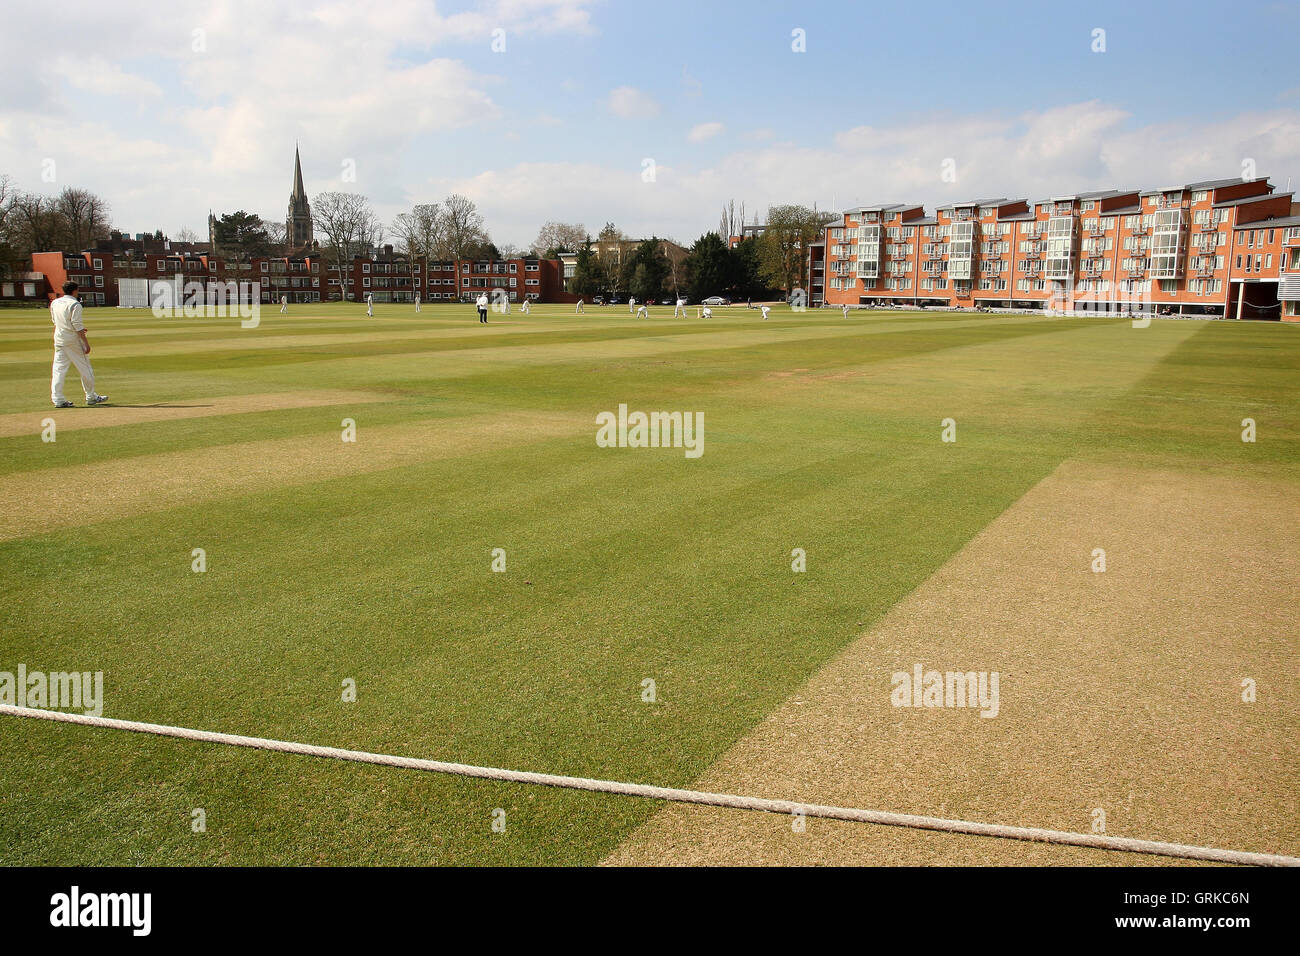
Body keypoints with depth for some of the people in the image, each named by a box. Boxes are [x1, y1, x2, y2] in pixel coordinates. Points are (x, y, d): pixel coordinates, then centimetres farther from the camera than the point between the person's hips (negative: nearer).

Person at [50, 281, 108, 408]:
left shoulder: (54, 303, 8)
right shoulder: (74, 304, -12)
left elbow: (54, 321, 18)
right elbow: (77, 325, -18)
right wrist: (86, 342, -16)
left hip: (59, 339, 6)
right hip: (73, 340, -6)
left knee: (59, 369, 5)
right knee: (84, 368, 6)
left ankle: (58, 399, 1)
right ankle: (91, 397, 14)